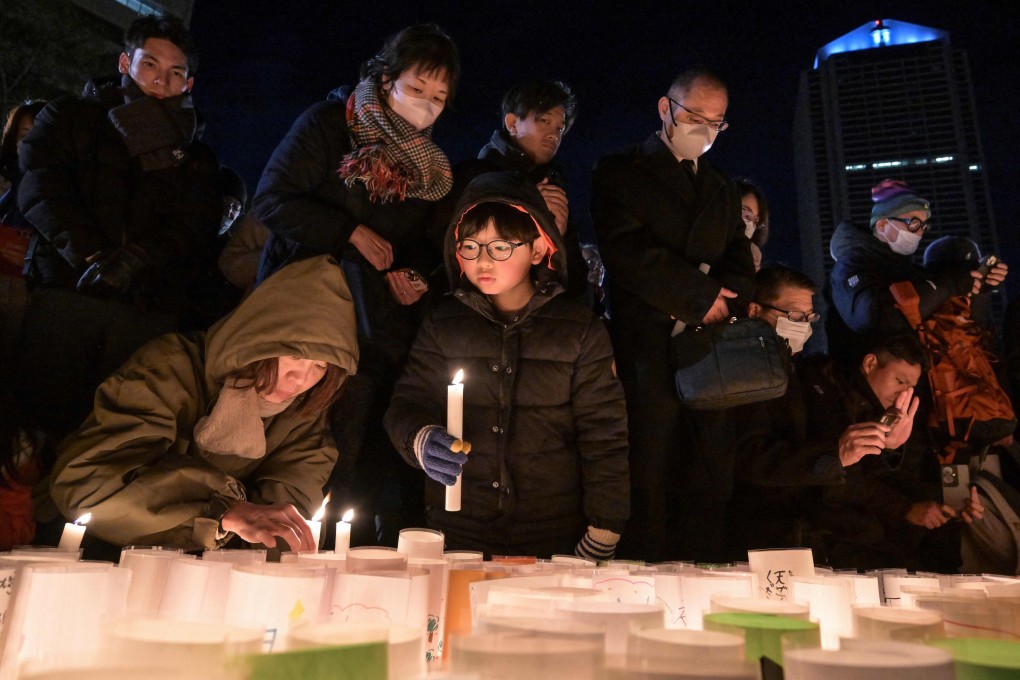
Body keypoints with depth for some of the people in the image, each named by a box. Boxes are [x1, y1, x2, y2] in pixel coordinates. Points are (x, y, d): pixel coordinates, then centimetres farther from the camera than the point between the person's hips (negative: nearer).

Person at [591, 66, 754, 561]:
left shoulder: (724, 190, 26)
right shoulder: (620, 173, 8)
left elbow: (740, 265, 18)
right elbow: (628, 253, -7)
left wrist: (723, 299, -5)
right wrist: (702, 295, -6)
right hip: (647, 348, -5)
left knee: (708, 486, 2)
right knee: (648, 483, -7)